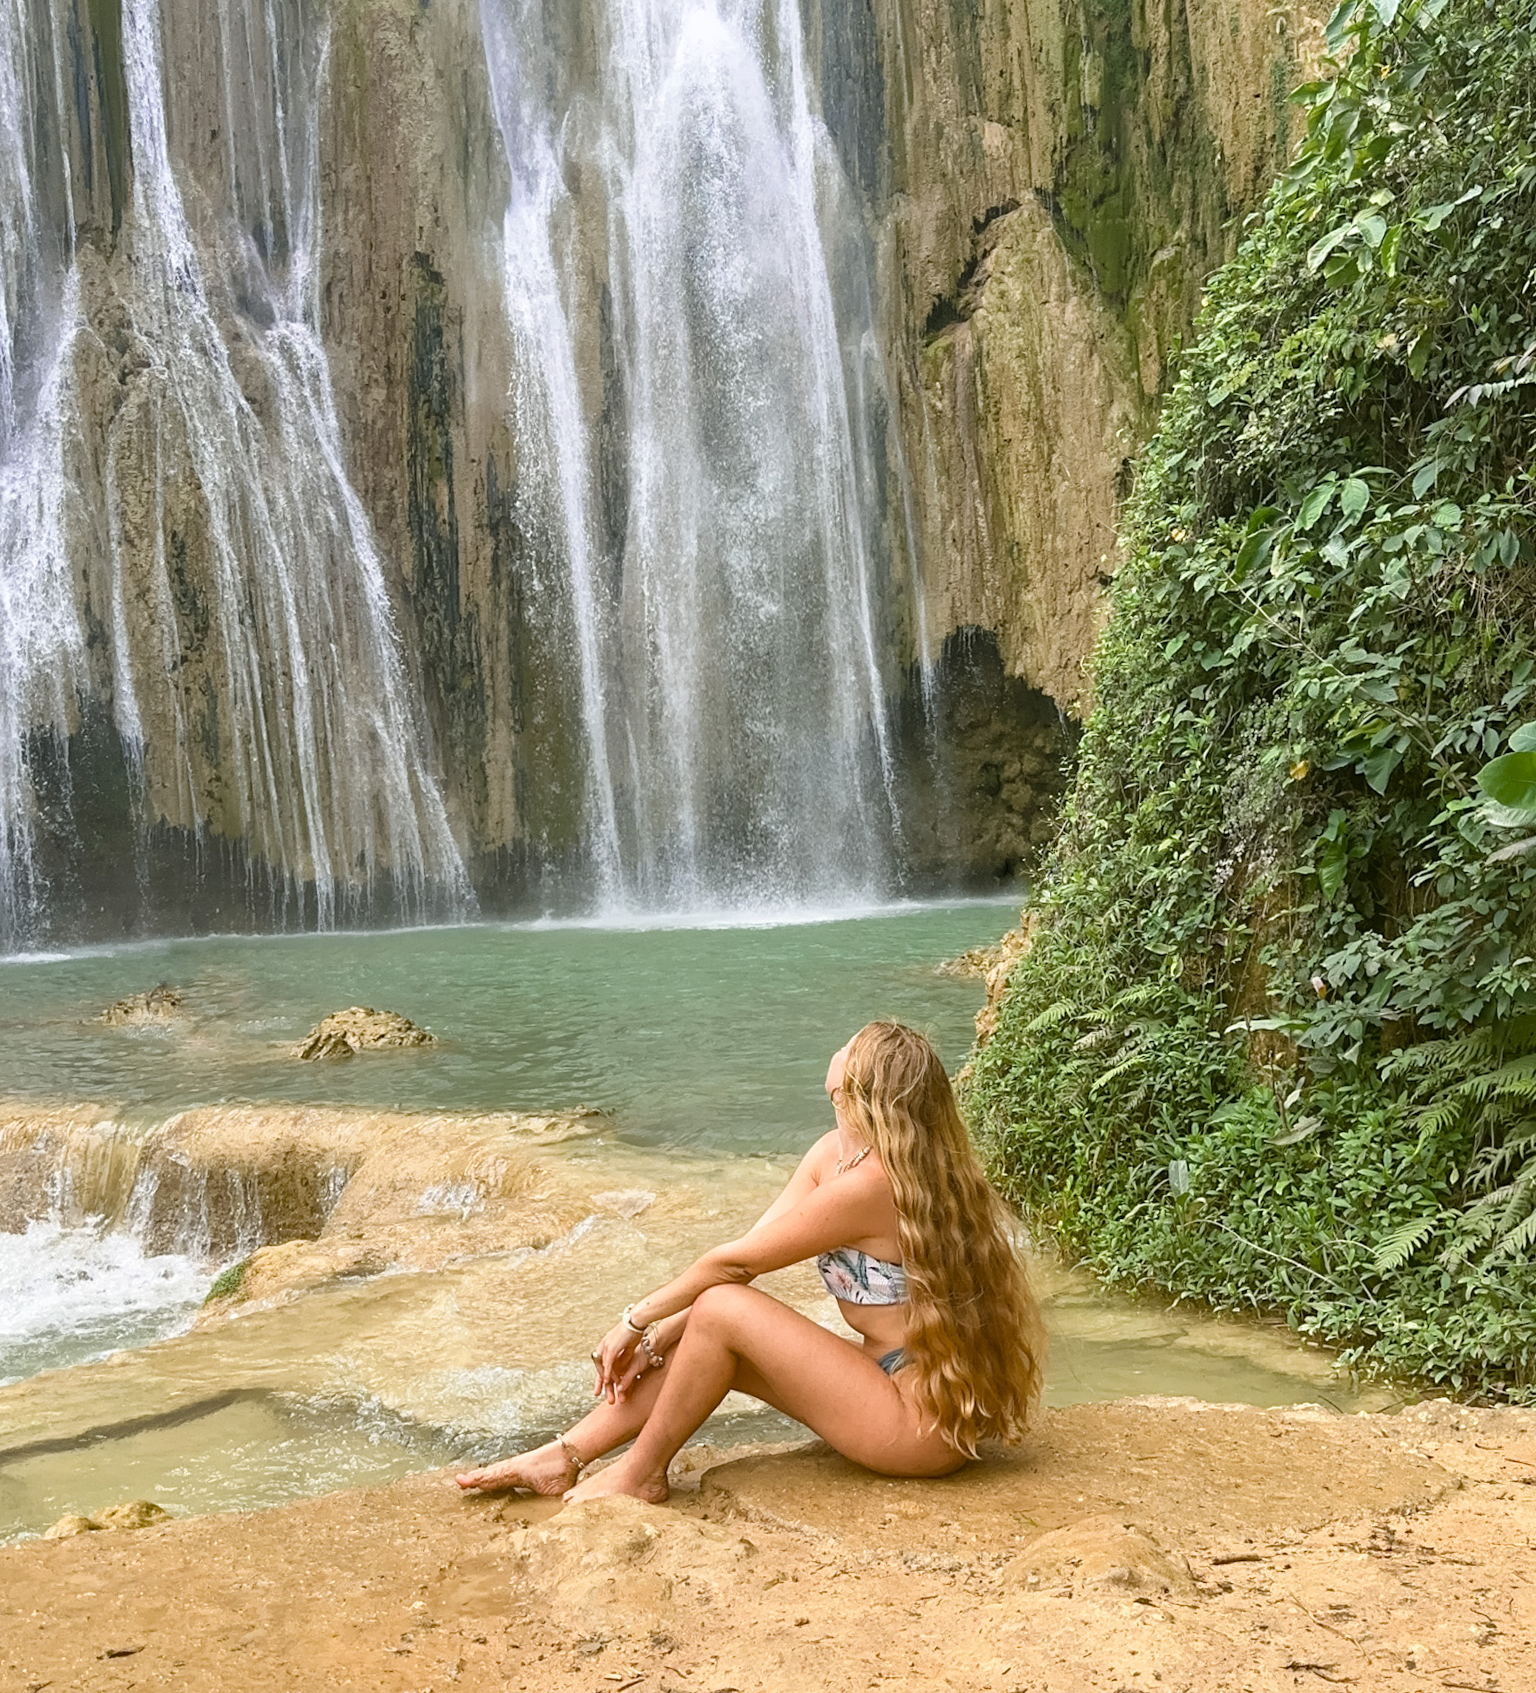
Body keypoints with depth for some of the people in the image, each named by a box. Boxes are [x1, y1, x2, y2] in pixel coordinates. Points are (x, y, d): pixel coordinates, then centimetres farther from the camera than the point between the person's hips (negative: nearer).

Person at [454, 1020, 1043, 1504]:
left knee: (721, 1312, -16)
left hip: (925, 1422, -9)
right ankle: (563, 1457, 9)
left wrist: (636, 1319, -4)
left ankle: (641, 1474, 3)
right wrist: (657, 1337, -3)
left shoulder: (868, 1184, -25)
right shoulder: (833, 1154, 4)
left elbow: (733, 1262, -16)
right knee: (698, 1337, 2)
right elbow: (744, 1256, 4)